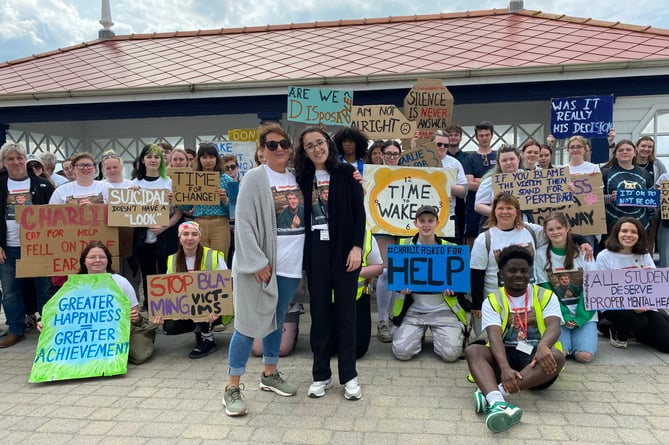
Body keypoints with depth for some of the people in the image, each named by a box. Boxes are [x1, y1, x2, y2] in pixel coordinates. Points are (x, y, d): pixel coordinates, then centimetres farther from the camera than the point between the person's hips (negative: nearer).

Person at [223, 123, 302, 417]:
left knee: (277, 320, 17)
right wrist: (257, 262, -17)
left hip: (291, 264, 6)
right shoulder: (255, 178, -8)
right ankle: (232, 387, 11)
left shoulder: (298, 177, 8)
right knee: (250, 323, -1)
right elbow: (243, 224, -13)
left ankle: (270, 374, 33)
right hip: (262, 264, -5)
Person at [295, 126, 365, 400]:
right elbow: (300, 215, 7)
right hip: (315, 250, 2)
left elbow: (359, 211, -2)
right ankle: (321, 374, 20)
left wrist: (357, 247, -10)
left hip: (343, 249, -2)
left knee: (345, 311, 5)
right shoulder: (303, 178, 7)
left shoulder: (346, 172, 0)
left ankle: (349, 375, 16)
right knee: (319, 311, 8)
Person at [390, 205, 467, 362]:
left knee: (451, 353, -19)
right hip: (413, 310, 1)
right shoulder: (404, 245, 3)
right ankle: (418, 336, 18)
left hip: (443, 310, 0)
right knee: (402, 352, -17)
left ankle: (437, 336, 17)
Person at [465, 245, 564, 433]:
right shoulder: (492, 300, 1)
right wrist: (505, 368, -35)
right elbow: (494, 336, -15)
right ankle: (497, 402, -55)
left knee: (557, 356, -33)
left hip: (536, 357, 0)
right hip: (506, 356, 0)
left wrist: (543, 346, -41)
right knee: (472, 350, -28)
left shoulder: (546, 296, 4)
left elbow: (554, 326, -16)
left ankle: (493, 393, -42)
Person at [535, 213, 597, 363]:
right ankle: (566, 337, 10)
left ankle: (575, 335, 13)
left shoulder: (583, 251, 0)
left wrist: (579, 317, -13)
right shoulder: (541, 254, -2)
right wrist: (564, 316, -12)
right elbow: (545, 290, -2)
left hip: (584, 314, 1)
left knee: (585, 356, -19)